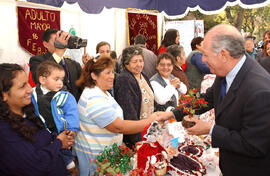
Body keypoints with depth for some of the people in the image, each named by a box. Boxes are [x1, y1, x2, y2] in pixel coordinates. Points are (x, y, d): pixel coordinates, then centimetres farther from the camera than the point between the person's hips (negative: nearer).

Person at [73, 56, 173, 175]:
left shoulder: (103, 93, 8)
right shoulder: (94, 98, -24)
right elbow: (118, 127, -28)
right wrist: (149, 121, -26)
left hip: (107, 151, 9)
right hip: (94, 155, -9)